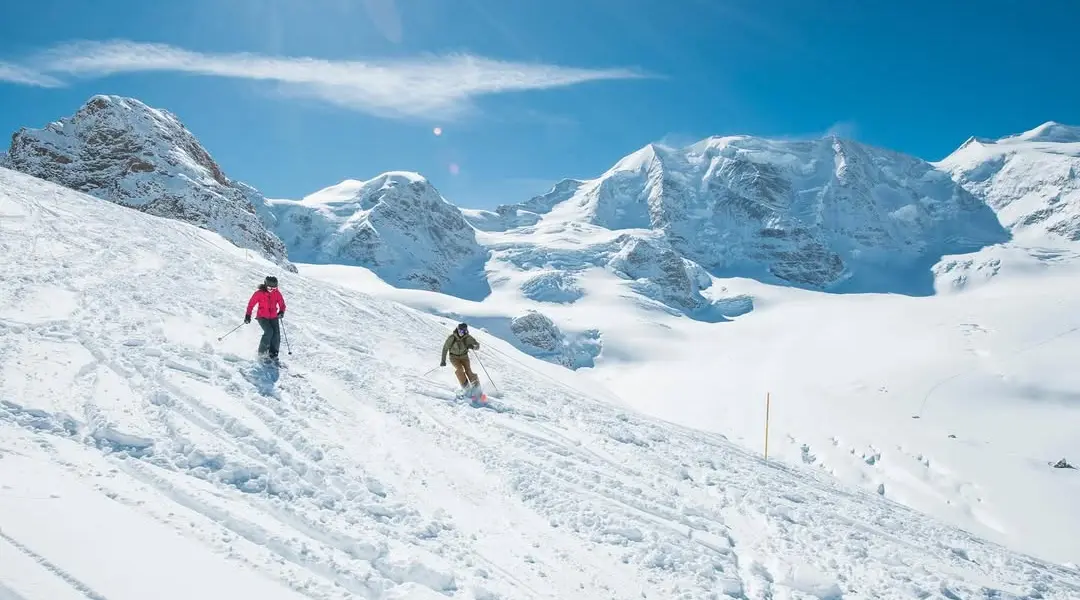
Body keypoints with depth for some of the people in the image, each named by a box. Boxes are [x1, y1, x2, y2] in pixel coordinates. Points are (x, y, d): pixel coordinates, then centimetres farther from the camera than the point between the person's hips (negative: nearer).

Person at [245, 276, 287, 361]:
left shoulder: (277, 294, 2)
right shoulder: (259, 293, -7)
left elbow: (282, 304, 10)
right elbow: (251, 304, 0)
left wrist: (281, 311, -10)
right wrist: (248, 315, -6)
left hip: (273, 317, 3)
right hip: (262, 317, -3)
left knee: (276, 333, -14)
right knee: (269, 331, -25)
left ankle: (273, 353, -5)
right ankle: (262, 351, -11)